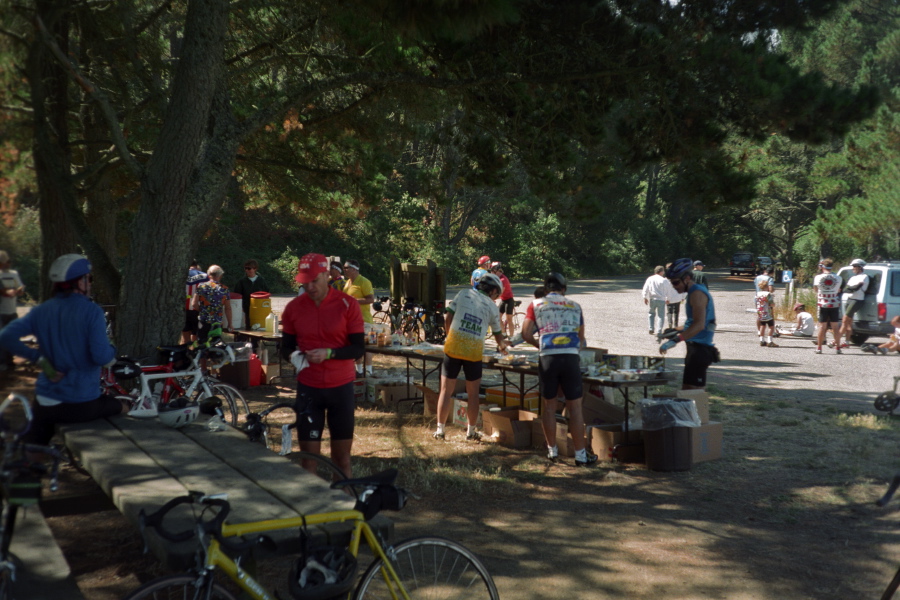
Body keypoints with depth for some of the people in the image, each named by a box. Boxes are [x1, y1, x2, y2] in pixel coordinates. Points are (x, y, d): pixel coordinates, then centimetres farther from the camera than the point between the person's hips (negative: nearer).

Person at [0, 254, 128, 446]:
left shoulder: (41, 311, 2)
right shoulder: (91, 311, -12)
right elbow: (101, 357, -20)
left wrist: (38, 357, -4)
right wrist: (112, 352, 2)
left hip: (45, 404, 4)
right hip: (83, 405, -4)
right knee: (123, 408, 25)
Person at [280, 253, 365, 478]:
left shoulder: (348, 305, -6)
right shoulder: (293, 308, 0)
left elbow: (359, 348, -6)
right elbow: (286, 346, 8)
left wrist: (329, 353, -22)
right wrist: (293, 356, -15)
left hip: (341, 387, -1)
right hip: (308, 388, 1)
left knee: (342, 456, 6)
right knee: (309, 456, 3)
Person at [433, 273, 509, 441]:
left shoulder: (464, 294, 8)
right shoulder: (493, 307, 9)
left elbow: (448, 318, 4)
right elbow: (498, 334, 19)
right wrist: (502, 345, 40)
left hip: (453, 347, 0)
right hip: (474, 351, 0)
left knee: (446, 390, 8)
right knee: (473, 394, 14)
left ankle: (440, 430, 11)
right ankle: (471, 431, 22)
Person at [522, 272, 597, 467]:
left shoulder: (536, 305, 10)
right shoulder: (574, 306, 14)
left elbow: (526, 333, 2)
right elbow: (581, 338, 18)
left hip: (548, 358, 0)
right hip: (571, 357, 0)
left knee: (549, 406, 12)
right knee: (575, 407, 4)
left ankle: (552, 450, 21)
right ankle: (580, 454, 8)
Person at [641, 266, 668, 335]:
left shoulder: (650, 279, 1)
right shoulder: (663, 280, -8)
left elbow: (645, 289, 1)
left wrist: (645, 297, 10)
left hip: (652, 299, 3)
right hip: (661, 300, -3)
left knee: (651, 313, 22)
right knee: (660, 316, 4)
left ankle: (651, 329, 16)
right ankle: (659, 331, -3)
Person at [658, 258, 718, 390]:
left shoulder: (697, 294, -15)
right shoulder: (694, 293, 17)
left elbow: (699, 325, -26)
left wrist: (675, 340, -32)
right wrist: (677, 331, 23)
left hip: (699, 349, -11)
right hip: (696, 347, 11)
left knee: (694, 392, -11)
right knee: (686, 389, 13)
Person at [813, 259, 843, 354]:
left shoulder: (818, 277, -7)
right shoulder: (838, 278, -3)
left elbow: (815, 288, 8)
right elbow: (838, 290, 6)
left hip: (822, 304, -1)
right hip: (835, 304, 1)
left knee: (822, 326, 3)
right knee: (835, 326, 8)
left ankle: (819, 347, 5)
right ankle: (838, 347, 10)